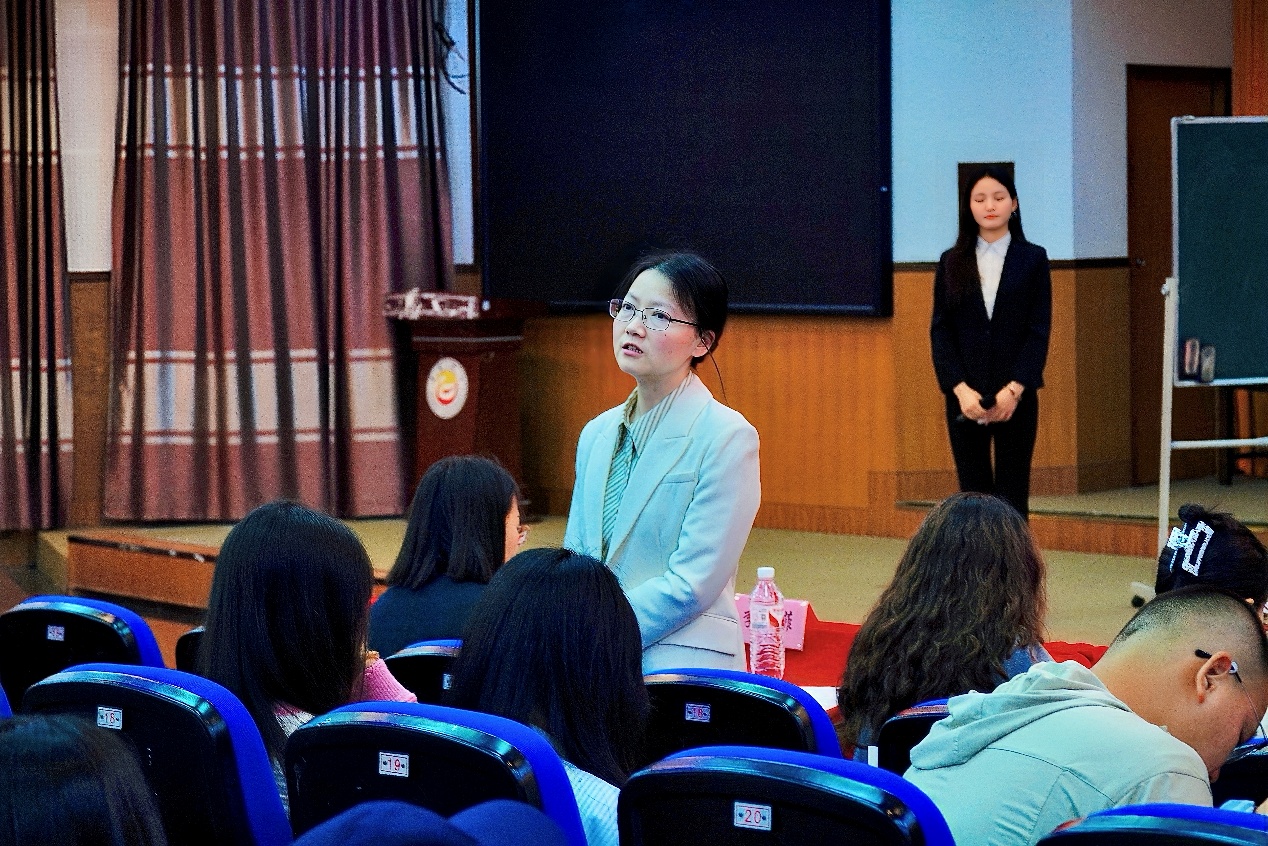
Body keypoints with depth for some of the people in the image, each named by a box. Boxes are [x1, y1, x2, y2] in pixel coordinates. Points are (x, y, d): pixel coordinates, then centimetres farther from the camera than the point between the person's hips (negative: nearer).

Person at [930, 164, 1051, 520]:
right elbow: (940, 331, 2)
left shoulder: (1032, 259, 3)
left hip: (1016, 397, -1)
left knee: (1012, 497, 0)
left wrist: (1015, 389, -12)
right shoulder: (951, 263, 7)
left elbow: (1039, 330, -2)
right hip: (965, 399, 1)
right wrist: (960, 389, -11)